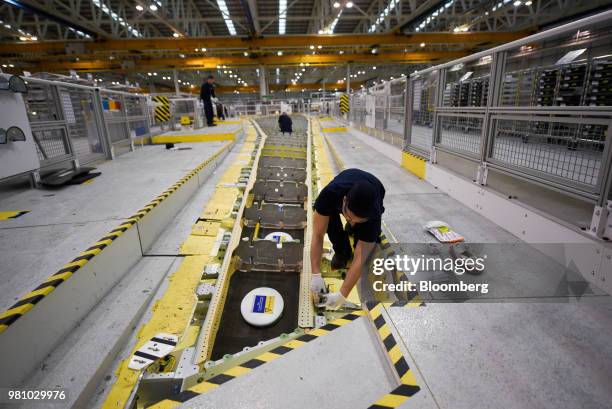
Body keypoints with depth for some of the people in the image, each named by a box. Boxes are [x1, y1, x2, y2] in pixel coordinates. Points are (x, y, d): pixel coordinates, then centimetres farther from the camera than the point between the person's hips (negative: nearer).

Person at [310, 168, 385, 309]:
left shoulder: (374, 215, -43)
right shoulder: (330, 193, -44)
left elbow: (360, 258, -38)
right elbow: (317, 236, -38)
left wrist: (342, 295, -40)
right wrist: (316, 275, -42)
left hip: (369, 204, -1)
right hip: (339, 194, 2)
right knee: (328, 217, -31)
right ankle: (342, 251, -4)